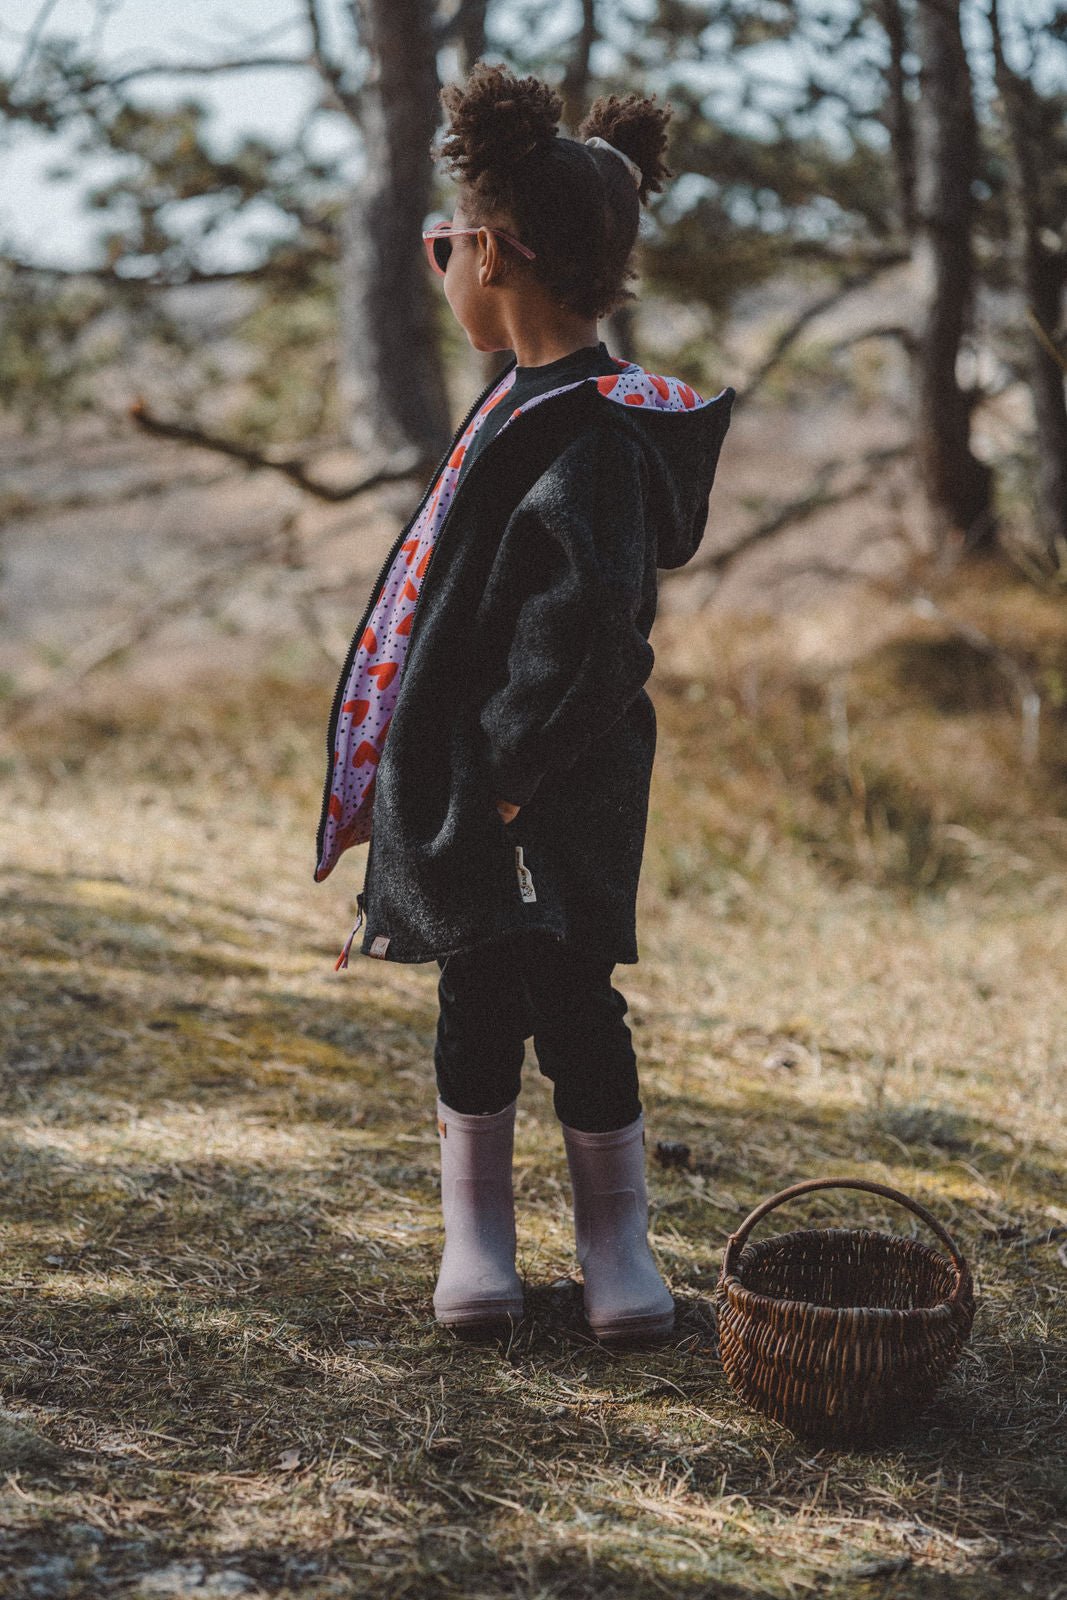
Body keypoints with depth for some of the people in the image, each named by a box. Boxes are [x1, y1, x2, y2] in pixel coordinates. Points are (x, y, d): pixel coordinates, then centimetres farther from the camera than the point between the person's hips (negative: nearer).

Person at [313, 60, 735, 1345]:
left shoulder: (587, 434, -20)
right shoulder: (533, 396, 9)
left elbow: (586, 636, -24)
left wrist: (507, 780, -21)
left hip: (542, 804, -8)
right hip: (474, 782, 8)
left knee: (569, 1006, 3)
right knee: (477, 1003, 14)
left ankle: (615, 1240, 20)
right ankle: (476, 1228, 27)